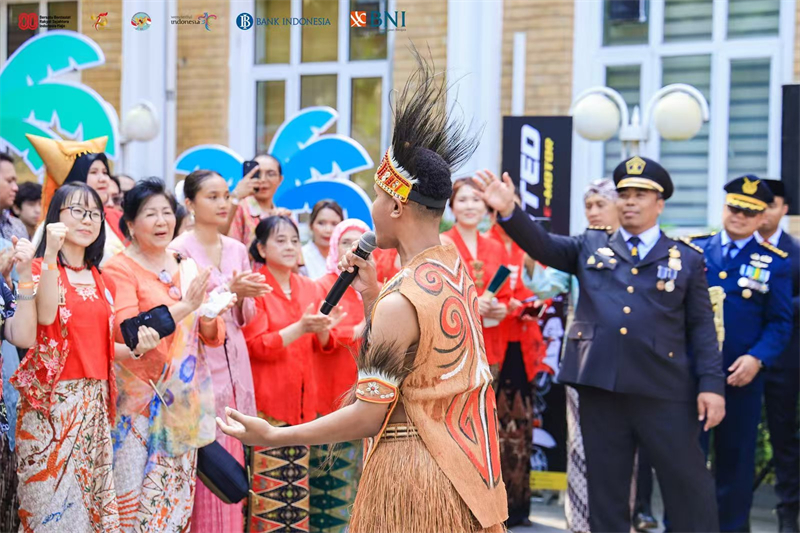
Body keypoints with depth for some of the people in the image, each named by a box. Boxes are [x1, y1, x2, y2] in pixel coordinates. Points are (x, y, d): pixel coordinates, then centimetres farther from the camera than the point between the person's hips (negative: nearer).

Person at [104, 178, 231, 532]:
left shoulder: (187, 267, 12)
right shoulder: (119, 268, -5)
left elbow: (214, 337, 12)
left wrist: (209, 319, -11)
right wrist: (182, 308, -24)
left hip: (185, 398, 5)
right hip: (141, 398, -5)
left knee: (177, 494, 7)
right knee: (140, 490, -6)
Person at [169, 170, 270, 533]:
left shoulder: (237, 250, 12)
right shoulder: (180, 250, -5)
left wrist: (243, 297, -7)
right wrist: (228, 290, -19)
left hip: (235, 363, 6)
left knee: (231, 460, 7)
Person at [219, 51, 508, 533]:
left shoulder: (401, 302, -22)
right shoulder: (456, 267, 3)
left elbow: (369, 416, -18)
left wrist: (271, 437, -12)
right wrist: (372, 293, 9)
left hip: (411, 476, -9)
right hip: (464, 472, 9)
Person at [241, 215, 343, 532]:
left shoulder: (311, 289, 11)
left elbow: (322, 347, 14)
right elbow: (256, 346, -13)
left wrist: (323, 330, -9)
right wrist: (300, 328, -23)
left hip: (302, 398, 5)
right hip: (266, 398, -5)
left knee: (298, 482, 6)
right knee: (269, 483, -6)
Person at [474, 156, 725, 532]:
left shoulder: (687, 259, 8)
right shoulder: (590, 247, 12)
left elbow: (702, 328, 5)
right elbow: (542, 245, -3)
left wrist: (712, 384, -4)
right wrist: (509, 211, -21)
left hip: (664, 390, -1)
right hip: (599, 384, 2)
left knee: (688, 484, 1)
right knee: (605, 487, 10)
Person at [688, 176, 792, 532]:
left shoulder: (774, 263, 3)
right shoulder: (694, 249, 7)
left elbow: (780, 323, 1)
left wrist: (756, 359, -15)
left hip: (740, 376, 0)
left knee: (735, 458, 8)